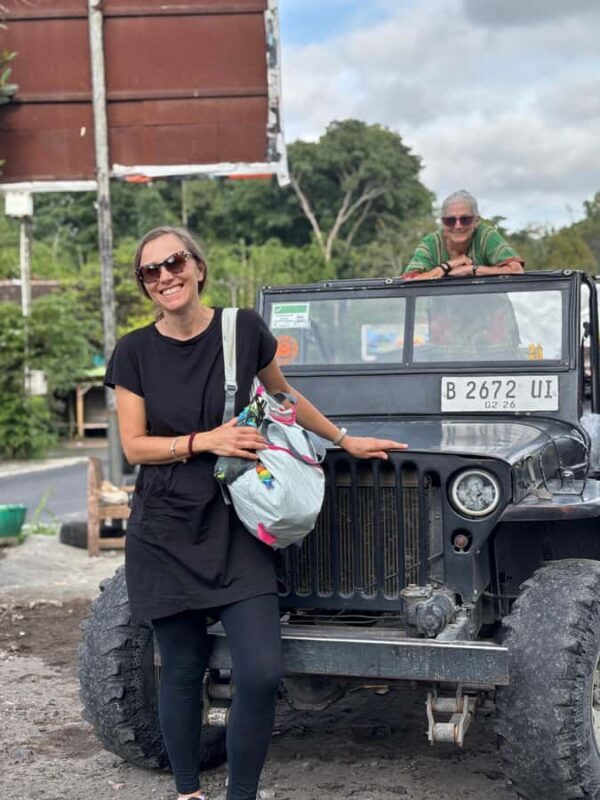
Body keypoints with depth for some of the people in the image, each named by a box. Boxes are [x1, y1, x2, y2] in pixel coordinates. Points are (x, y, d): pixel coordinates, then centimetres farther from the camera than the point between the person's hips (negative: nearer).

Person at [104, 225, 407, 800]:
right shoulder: (134, 352, -2)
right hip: (164, 533, 0)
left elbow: (284, 397, 15)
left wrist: (344, 440, 21)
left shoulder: (243, 329, -1)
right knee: (182, 672, 7)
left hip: (235, 526, 0)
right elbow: (134, 446, -3)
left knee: (260, 673, -10)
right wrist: (205, 440, -17)